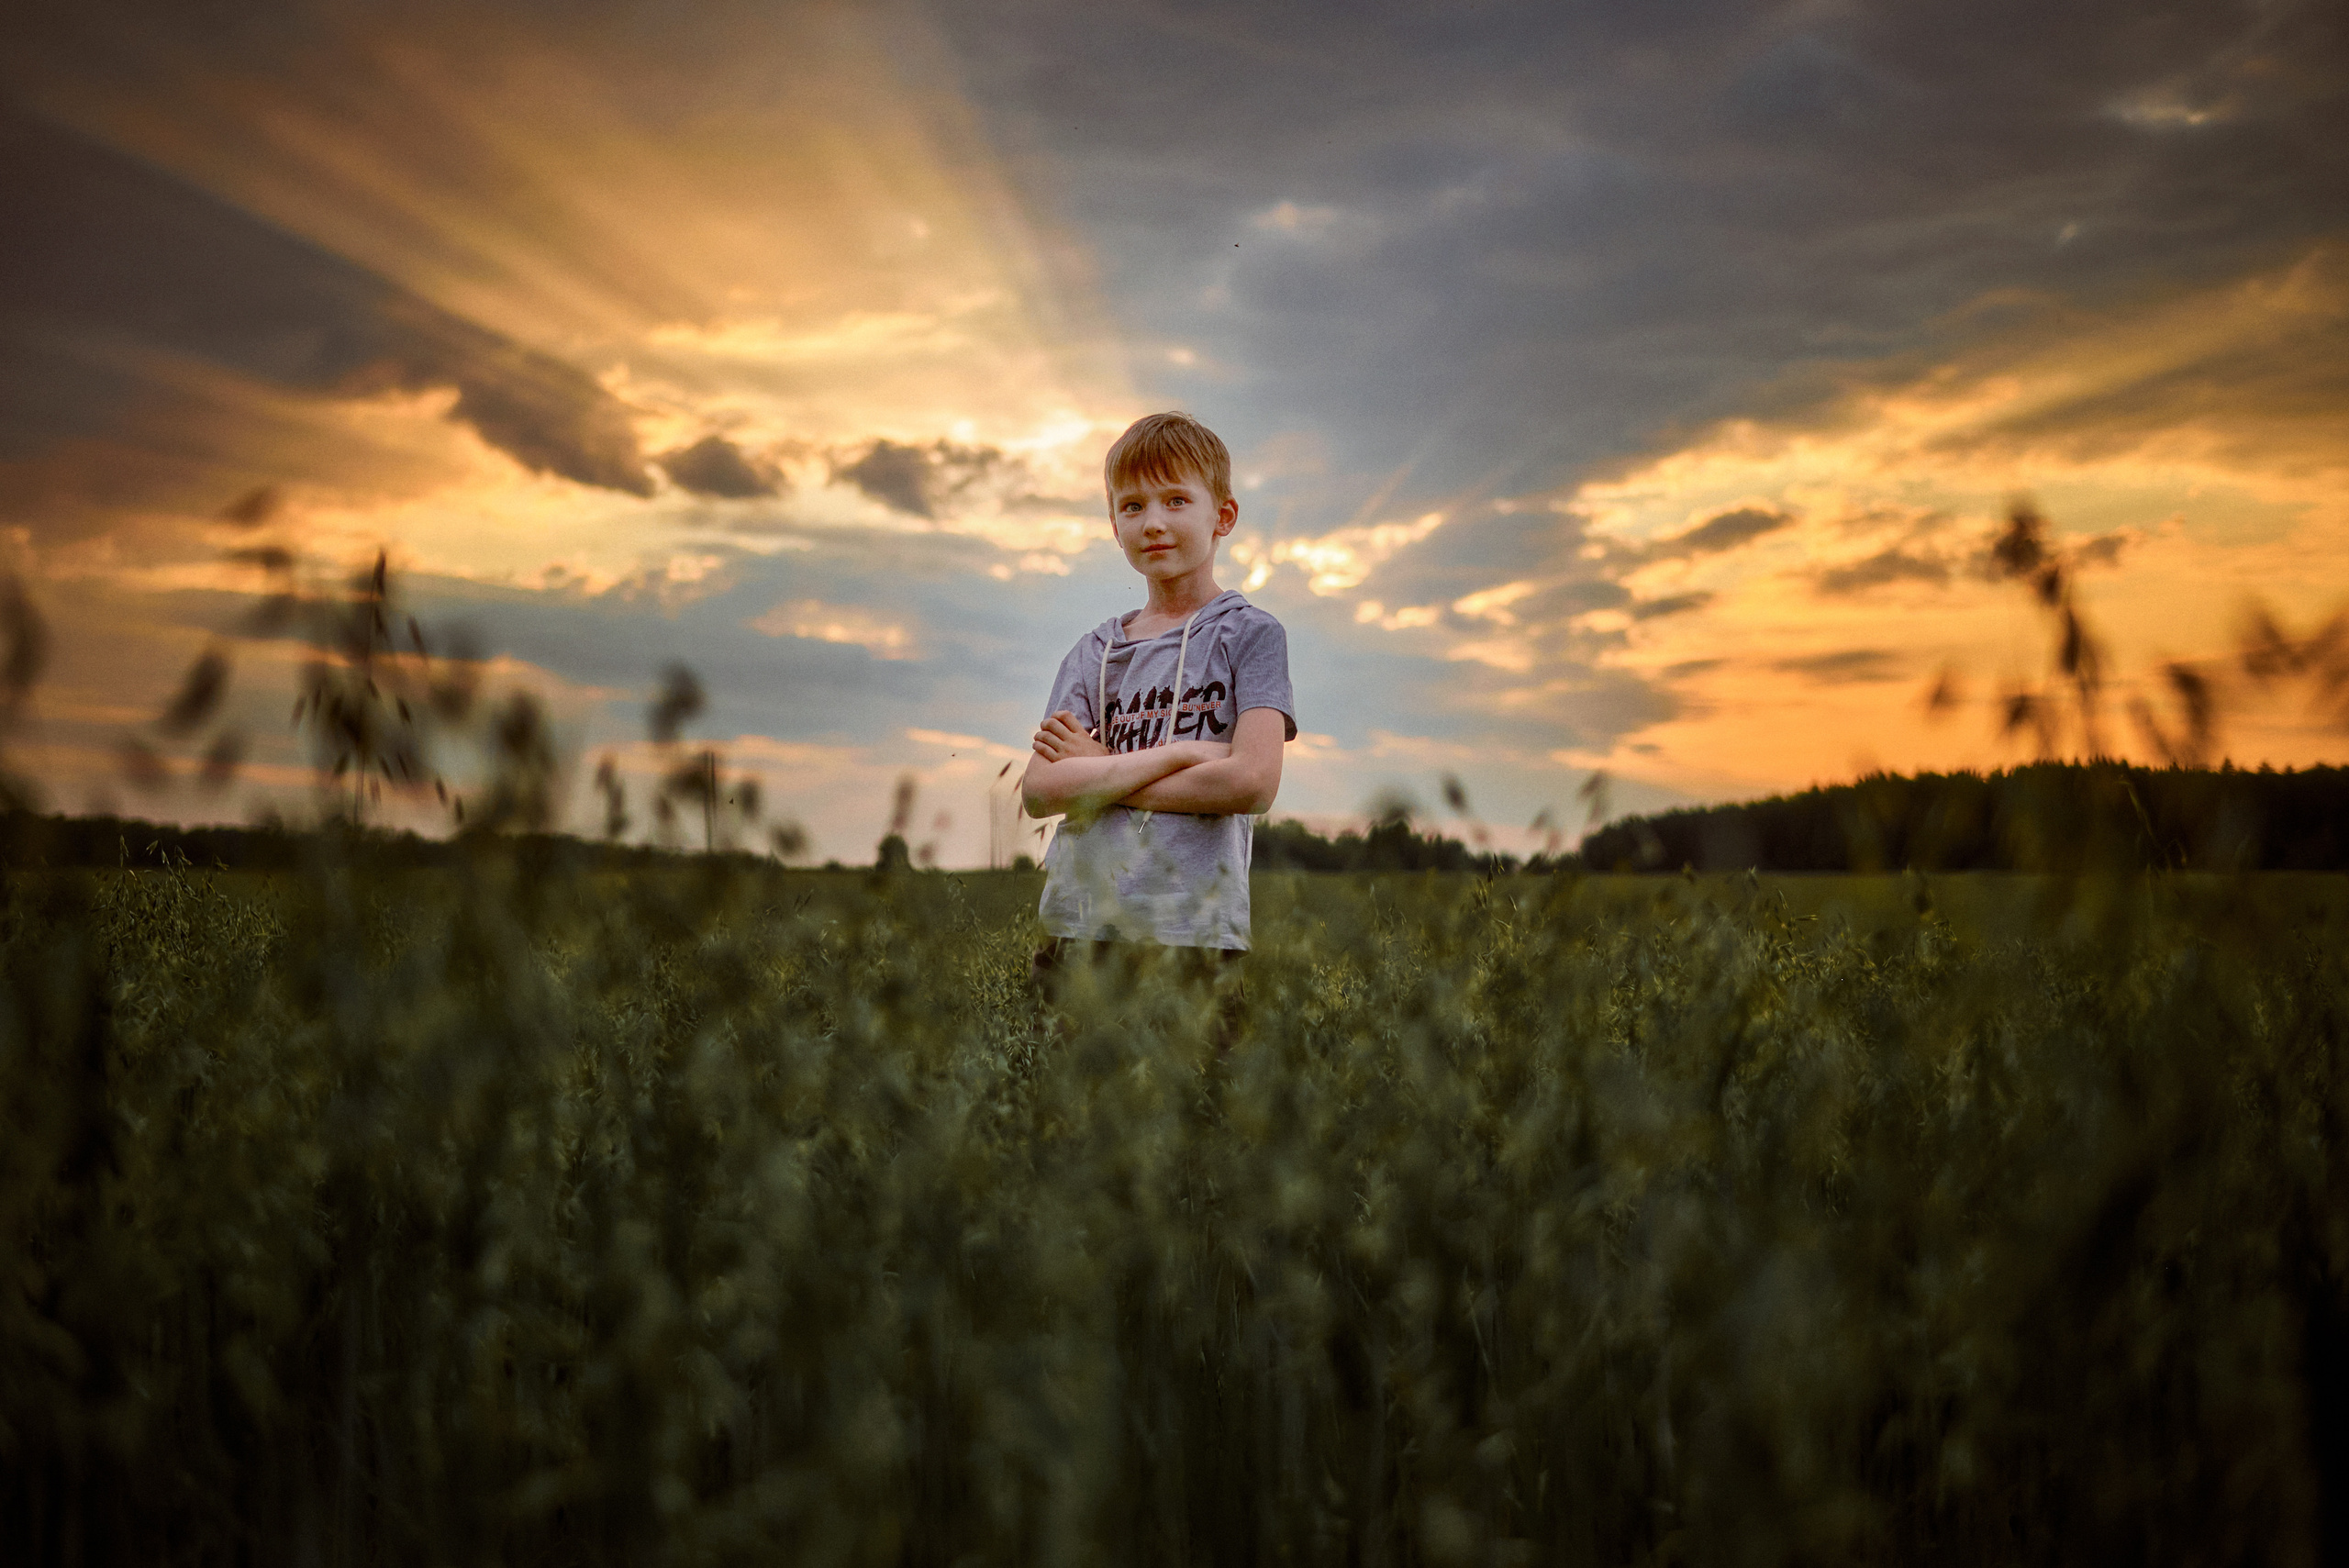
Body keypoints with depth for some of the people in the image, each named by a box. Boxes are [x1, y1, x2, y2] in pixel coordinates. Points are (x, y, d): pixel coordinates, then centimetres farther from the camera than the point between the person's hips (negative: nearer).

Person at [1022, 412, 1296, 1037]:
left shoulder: (1250, 633, 3)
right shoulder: (1096, 651, 14)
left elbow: (1252, 782, -11)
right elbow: (1039, 791, 2)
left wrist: (1097, 773, -3)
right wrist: (1174, 754, -8)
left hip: (1195, 932, -3)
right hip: (1080, 924, 4)